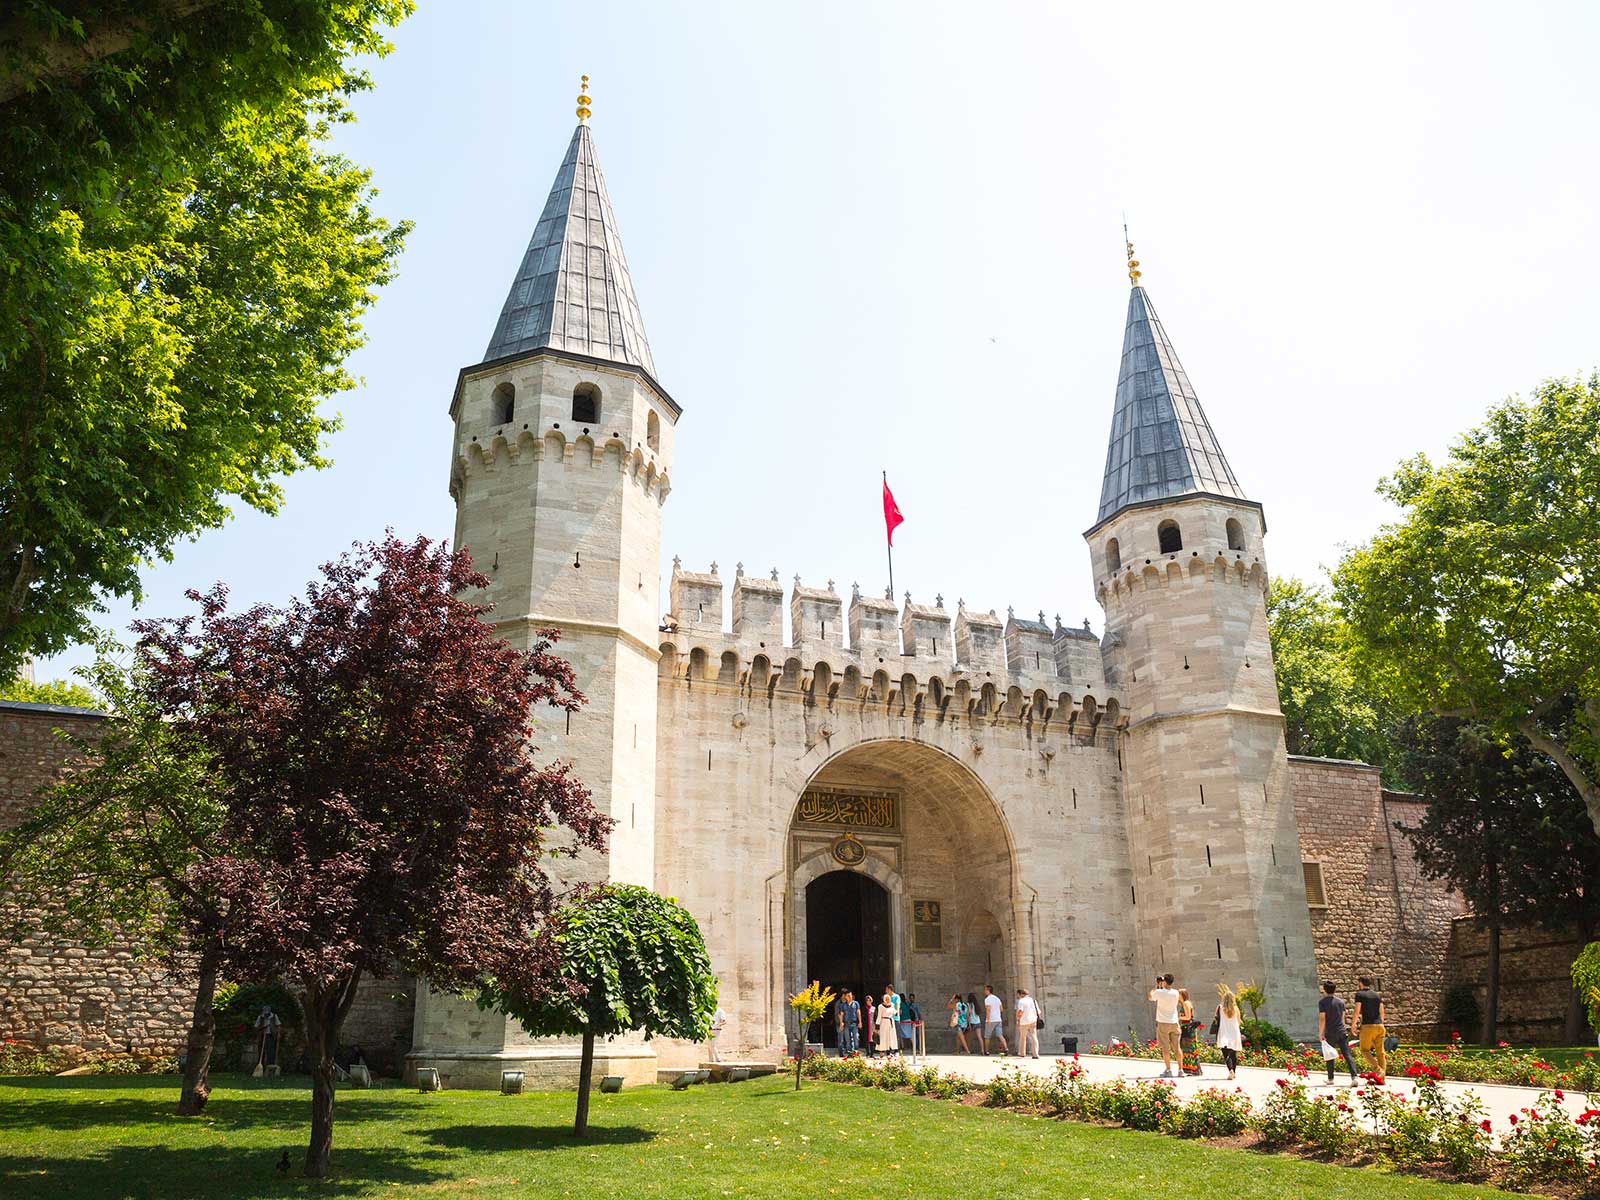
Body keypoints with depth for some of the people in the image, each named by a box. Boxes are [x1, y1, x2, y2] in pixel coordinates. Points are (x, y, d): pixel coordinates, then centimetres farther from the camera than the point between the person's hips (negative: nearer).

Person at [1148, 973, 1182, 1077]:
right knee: (1176, 1047, 10)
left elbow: (1150, 996, 7)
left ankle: (1168, 1069, -3)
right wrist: (1161, 986, 16)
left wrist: (1156, 985, 14)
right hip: (1174, 1022, 4)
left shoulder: (1159, 992, -13)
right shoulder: (1176, 993, -2)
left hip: (1163, 1023, -4)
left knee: (1165, 1047, 0)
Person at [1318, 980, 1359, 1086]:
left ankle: (1330, 1078, 21)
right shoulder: (1341, 1001, 8)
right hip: (1342, 1032, 3)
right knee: (1347, 1054, -4)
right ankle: (1354, 1077, -20)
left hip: (1330, 1033, -3)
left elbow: (1322, 1019, -13)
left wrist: (1320, 1034, -8)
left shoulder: (1322, 1002, -7)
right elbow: (1342, 1017, 17)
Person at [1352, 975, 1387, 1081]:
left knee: (1365, 1051, 4)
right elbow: (1382, 1012, 10)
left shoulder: (1359, 994, -3)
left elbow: (1357, 1011, -10)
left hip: (1367, 1026, -5)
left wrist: (1353, 1026, -2)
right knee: (1380, 1051, 7)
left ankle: (1378, 1070, -15)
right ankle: (1382, 1077, 4)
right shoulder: (1377, 995, 13)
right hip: (1379, 1026, 5)